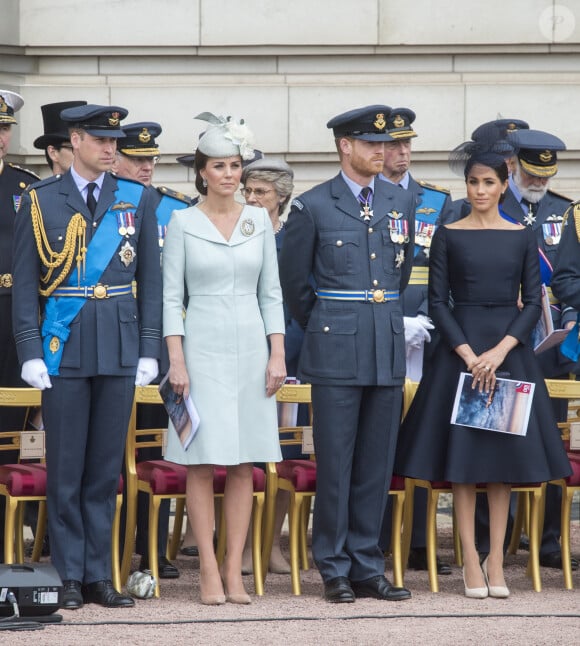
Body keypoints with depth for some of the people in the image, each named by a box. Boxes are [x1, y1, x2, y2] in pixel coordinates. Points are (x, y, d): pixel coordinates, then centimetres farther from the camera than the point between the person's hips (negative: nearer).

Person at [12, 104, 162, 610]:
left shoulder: (137, 200, 8)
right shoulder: (41, 201, 2)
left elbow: (151, 280, 8)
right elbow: (24, 283, 1)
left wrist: (149, 351, 2)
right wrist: (30, 353, -7)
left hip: (120, 349, 2)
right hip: (64, 349, -2)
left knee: (107, 467, 5)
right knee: (65, 468, 1)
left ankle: (99, 574, 12)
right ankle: (69, 577, 7)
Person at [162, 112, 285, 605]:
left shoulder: (258, 220, 8)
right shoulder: (183, 222, 1)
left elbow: (271, 292, 9)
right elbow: (171, 295, 0)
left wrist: (277, 355, 1)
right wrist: (176, 359, -8)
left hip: (250, 346, 3)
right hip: (202, 345, -3)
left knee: (244, 463, 2)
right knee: (203, 462, -4)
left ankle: (235, 571, 6)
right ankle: (209, 571, 0)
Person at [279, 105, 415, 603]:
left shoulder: (402, 203, 10)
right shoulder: (313, 207, -2)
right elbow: (294, 280, 6)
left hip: (388, 350, 4)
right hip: (336, 354, -4)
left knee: (377, 463, 6)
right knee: (335, 463, -2)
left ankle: (367, 566, 12)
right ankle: (335, 569, 5)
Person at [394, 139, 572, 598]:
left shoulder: (523, 237, 6)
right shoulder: (449, 236, 1)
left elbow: (533, 302, 3)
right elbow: (438, 302, -2)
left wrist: (500, 350, -11)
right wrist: (468, 355, -12)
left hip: (510, 348, 2)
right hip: (460, 346, -2)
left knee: (504, 454, 2)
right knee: (463, 457, -3)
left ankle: (496, 560, 6)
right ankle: (472, 561, 1)